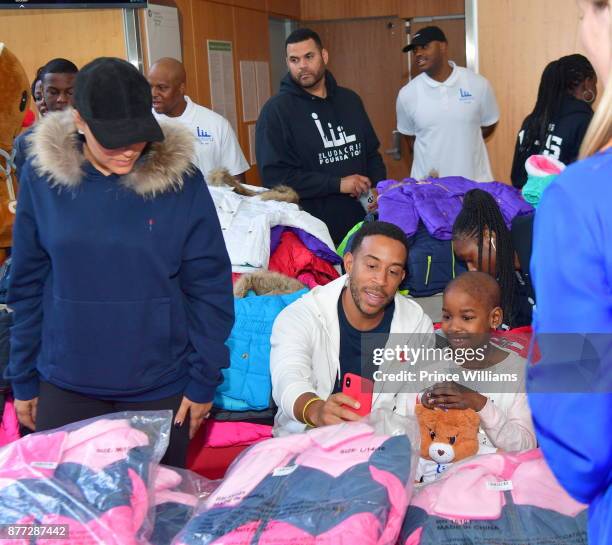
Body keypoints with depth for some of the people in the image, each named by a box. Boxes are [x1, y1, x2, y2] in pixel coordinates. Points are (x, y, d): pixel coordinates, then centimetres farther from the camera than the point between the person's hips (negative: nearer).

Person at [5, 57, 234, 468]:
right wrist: (24, 380, 5)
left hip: (161, 387, -1)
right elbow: (27, 285, 2)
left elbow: (209, 287, -5)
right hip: (66, 388, 1)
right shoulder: (42, 176, -5)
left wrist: (204, 380, -4)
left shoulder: (180, 179, -10)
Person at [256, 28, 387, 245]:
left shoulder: (350, 100, 10)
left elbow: (371, 153, 18)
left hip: (361, 223, 5)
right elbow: (275, 175, -17)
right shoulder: (276, 110, -8)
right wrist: (337, 184, -19)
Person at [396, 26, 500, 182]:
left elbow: (488, 124, 10)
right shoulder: (407, 94, -3)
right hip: (427, 184, 0)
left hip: (474, 181, 0)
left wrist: (465, 144, 7)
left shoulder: (478, 84, -3)